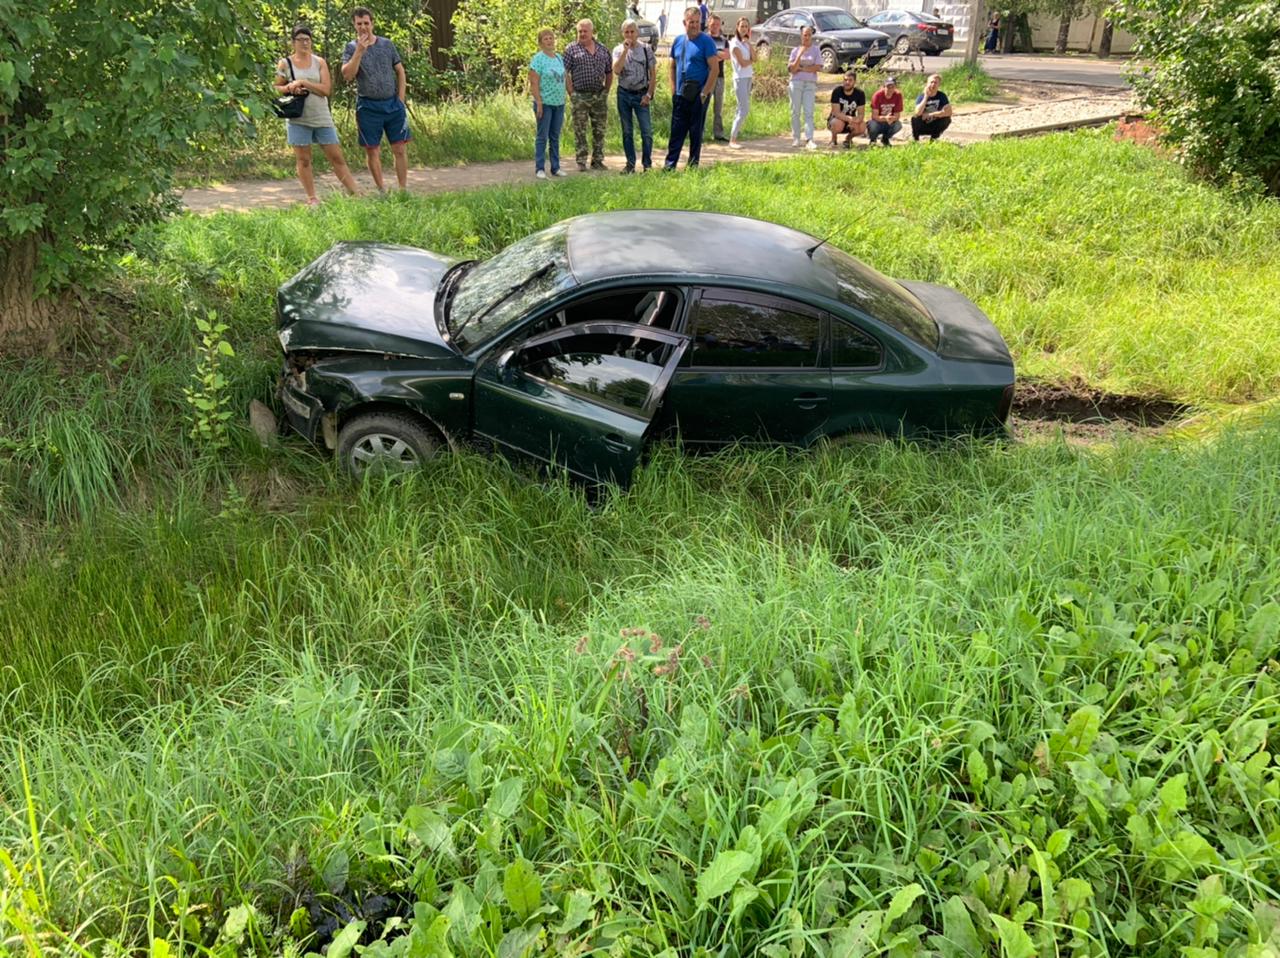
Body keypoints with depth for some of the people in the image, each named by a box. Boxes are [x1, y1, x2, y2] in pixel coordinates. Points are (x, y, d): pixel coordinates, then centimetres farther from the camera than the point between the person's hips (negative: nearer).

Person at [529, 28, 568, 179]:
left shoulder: (559, 58, 12)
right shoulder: (538, 59, -8)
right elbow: (534, 83, -13)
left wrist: (565, 99, 13)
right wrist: (539, 103, -18)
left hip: (559, 103, 6)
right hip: (545, 103, -6)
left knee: (555, 137, 11)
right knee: (542, 137, -2)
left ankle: (555, 168, 17)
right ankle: (539, 169, 3)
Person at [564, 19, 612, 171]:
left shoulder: (602, 49, 12)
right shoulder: (571, 49, 0)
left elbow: (609, 72, 19)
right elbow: (564, 73, -5)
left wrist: (606, 91, 10)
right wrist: (571, 93, -10)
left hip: (599, 96, 4)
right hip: (580, 96, -3)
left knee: (599, 130, 6)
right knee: (580, 130, -1)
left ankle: (597, 161, 15)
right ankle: (581, 162, 5)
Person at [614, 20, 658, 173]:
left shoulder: (646, 49, 1)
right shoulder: (618, 50, 3)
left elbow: (653, 74, 2)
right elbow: (616, 71, -14)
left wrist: (649, 94, -6)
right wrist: (625, 50, -16)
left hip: (641, 94, -2)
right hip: (624, 94, 2)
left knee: (647, 131, -6)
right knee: (627, 131, 7)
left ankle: (647, 164, 4)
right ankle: (630, 164, 16)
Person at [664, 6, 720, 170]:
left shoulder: (706, 42, -6)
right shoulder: (678, 41, 10)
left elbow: (714, 69, -10)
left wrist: (705, 93, -16)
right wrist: (673, 89, 6)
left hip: (698, 95, -4)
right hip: (680, 95, 4)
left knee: (696, 131, 3)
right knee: (676, 130, 4)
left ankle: (693, 164, 11)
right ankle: (670, 163, 7)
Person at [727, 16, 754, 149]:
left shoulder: (746, 42, 14)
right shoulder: (735, 43, -9)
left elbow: (754, 58, 2)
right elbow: (743, 63, -14)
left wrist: (749, 43, -6)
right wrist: (752, 61, 4)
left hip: (749, 77, 8)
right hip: (740, 78, -8)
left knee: (744, 109, 10)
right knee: (744, 110, -12)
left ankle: (736, 132, 17)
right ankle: (732, 140, -11)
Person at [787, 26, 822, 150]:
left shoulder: (816, 49, 6)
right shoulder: (795, 50, 6)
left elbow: (817, 67, -5)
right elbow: (792, 69, -4)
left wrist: (801, 68, -7)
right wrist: (800, 54, -15)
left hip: (810, 84, -1)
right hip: (796, 83, 1)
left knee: (809, 112, -9)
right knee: (795, 111, 3)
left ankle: (809, 140, -16)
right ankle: (795, 138, 11)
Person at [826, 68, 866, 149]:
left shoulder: (860, 94, -9)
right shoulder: (837, 91, -17)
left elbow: (861, 114, -12)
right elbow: (836, 112, -23)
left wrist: (856, 120, -37)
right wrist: (849, 118, -39)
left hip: (850, 121, 3)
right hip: (835, 119, -3)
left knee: (862, 127, -28)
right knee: (838, 123, -39)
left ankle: (848, 138, 5)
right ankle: (833, 140, -4)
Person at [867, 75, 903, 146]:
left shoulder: (898, 95, -11)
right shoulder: (877, 95, -18)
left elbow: (897, 115, -12)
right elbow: (874, 116, -22)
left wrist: (892, 118, -37)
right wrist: (885, 118, -43)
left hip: (890, 124, 2)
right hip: (878, 122, -2)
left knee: (898, 125, -30)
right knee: (873, 125, -37)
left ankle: (885, 138, 5)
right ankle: (872, 139, 3)